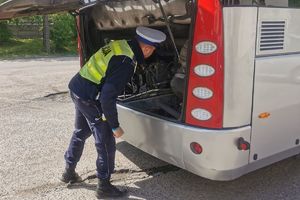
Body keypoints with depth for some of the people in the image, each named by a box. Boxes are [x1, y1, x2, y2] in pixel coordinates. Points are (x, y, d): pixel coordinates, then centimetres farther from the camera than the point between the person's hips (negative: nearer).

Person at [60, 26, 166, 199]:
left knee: (80, 133, 26)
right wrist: (115, 126, -16)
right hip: (89, 98, -10)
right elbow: (107, 98, -26)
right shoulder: (127, 64, -24)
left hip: (77, 88, 10)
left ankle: (69, 172, 43)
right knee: (106, 143, 3)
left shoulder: (121, 44, 1)